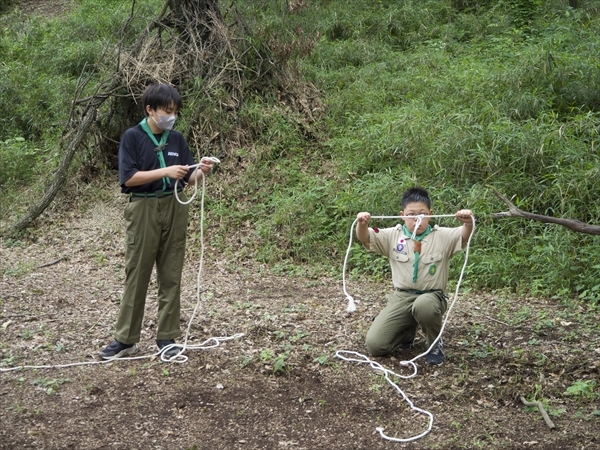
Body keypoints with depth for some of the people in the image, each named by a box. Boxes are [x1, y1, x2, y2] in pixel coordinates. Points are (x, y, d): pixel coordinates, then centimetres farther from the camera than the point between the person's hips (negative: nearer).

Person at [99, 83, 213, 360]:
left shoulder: (177, 139, 7)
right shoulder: (132, 137, -5)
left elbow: (189, 179, 8)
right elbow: (128, 178, -13)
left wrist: (201, 171, -14)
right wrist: (165, 171, -20)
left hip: (174, 209, 4)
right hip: (143, 209, -4)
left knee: (171, 275, 6)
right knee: (137, 274, 2)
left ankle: (167, 337, 15)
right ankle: (126, 339, 11)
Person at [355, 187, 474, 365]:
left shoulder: (442, 236, -1)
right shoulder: (393, 236, 3)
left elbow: (465, 236, -17)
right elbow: (364, 238, -7)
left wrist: (468, 223, -40)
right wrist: (362, 223, -30)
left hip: (432, 296, -2)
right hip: (401, 297, 3)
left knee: (423, 305, -42)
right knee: (374, 345, -11)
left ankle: (435, 343, -8)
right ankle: (408, 330, 22)